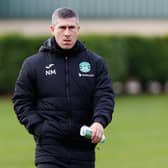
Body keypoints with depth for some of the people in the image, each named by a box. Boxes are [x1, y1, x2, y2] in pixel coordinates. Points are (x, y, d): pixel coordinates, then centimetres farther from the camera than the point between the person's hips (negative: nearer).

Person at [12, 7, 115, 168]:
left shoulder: (95, 63, 7)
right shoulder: (33, 64, 5)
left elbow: (105, 97, -1)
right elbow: (21, 101, 8)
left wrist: (99, 122, -22)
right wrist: (38, 127, -7)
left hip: (83, 149, 2)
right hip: (49, 147, -2)